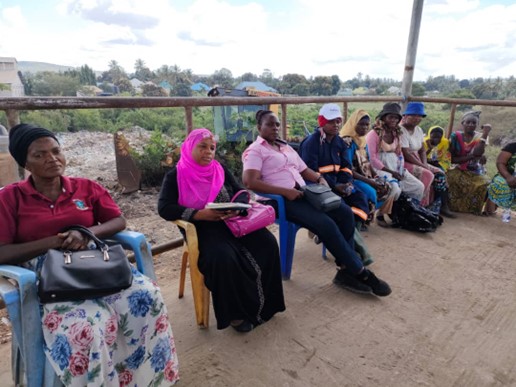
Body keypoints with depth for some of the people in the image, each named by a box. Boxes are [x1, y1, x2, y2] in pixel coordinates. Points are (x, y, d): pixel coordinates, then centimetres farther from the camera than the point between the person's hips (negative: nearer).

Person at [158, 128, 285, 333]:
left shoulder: (220, 169, 13)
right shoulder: (175, 176, 1)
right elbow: (164, 208, -9)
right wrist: (200, 214, -21)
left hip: (232, 221, 5)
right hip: (203, 229, -4)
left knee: (267, 243, -18)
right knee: (224, 258, -34)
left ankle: (263, 303, -3)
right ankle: (236, 313, -10)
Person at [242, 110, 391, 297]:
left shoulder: (286, 147, 24)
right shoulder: (255, 150, -1)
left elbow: (305, 170, 24)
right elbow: (250, 182, -16)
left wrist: (320, 178, 1)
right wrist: (285, 191, -21)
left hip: (303, 193, 8)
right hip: (283, 200, -8)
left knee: (345, 213, -9)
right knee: (326, 224, -25)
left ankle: (346, 270, -6)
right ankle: (360, 272, -9)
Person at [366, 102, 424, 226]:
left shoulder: (396, 133, 14)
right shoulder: (374, 134, -10)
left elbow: (399, 153, 18)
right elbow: (372, 159, -15)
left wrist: (400, 170, -1)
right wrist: (391, 172, -15)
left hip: (396, 168, 8)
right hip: (380, 169, -8)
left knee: (419, 187, -1)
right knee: (395, 189, -31)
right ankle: (381, 215, -10)